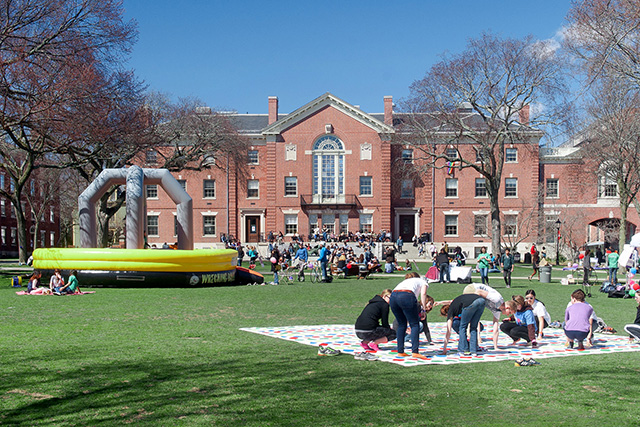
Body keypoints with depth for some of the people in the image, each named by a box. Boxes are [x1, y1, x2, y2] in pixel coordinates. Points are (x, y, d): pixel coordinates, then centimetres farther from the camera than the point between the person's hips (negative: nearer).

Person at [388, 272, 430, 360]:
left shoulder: (404, 281, 42)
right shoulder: (422, 281, 30)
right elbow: (423, 294, 7)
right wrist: (424, 309, 11)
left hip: (393, 297, 5)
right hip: (407, 296, -5)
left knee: (401, 324, 19)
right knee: (415, 324, 4)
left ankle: (400, 352, 17)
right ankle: (415, 351, -8)